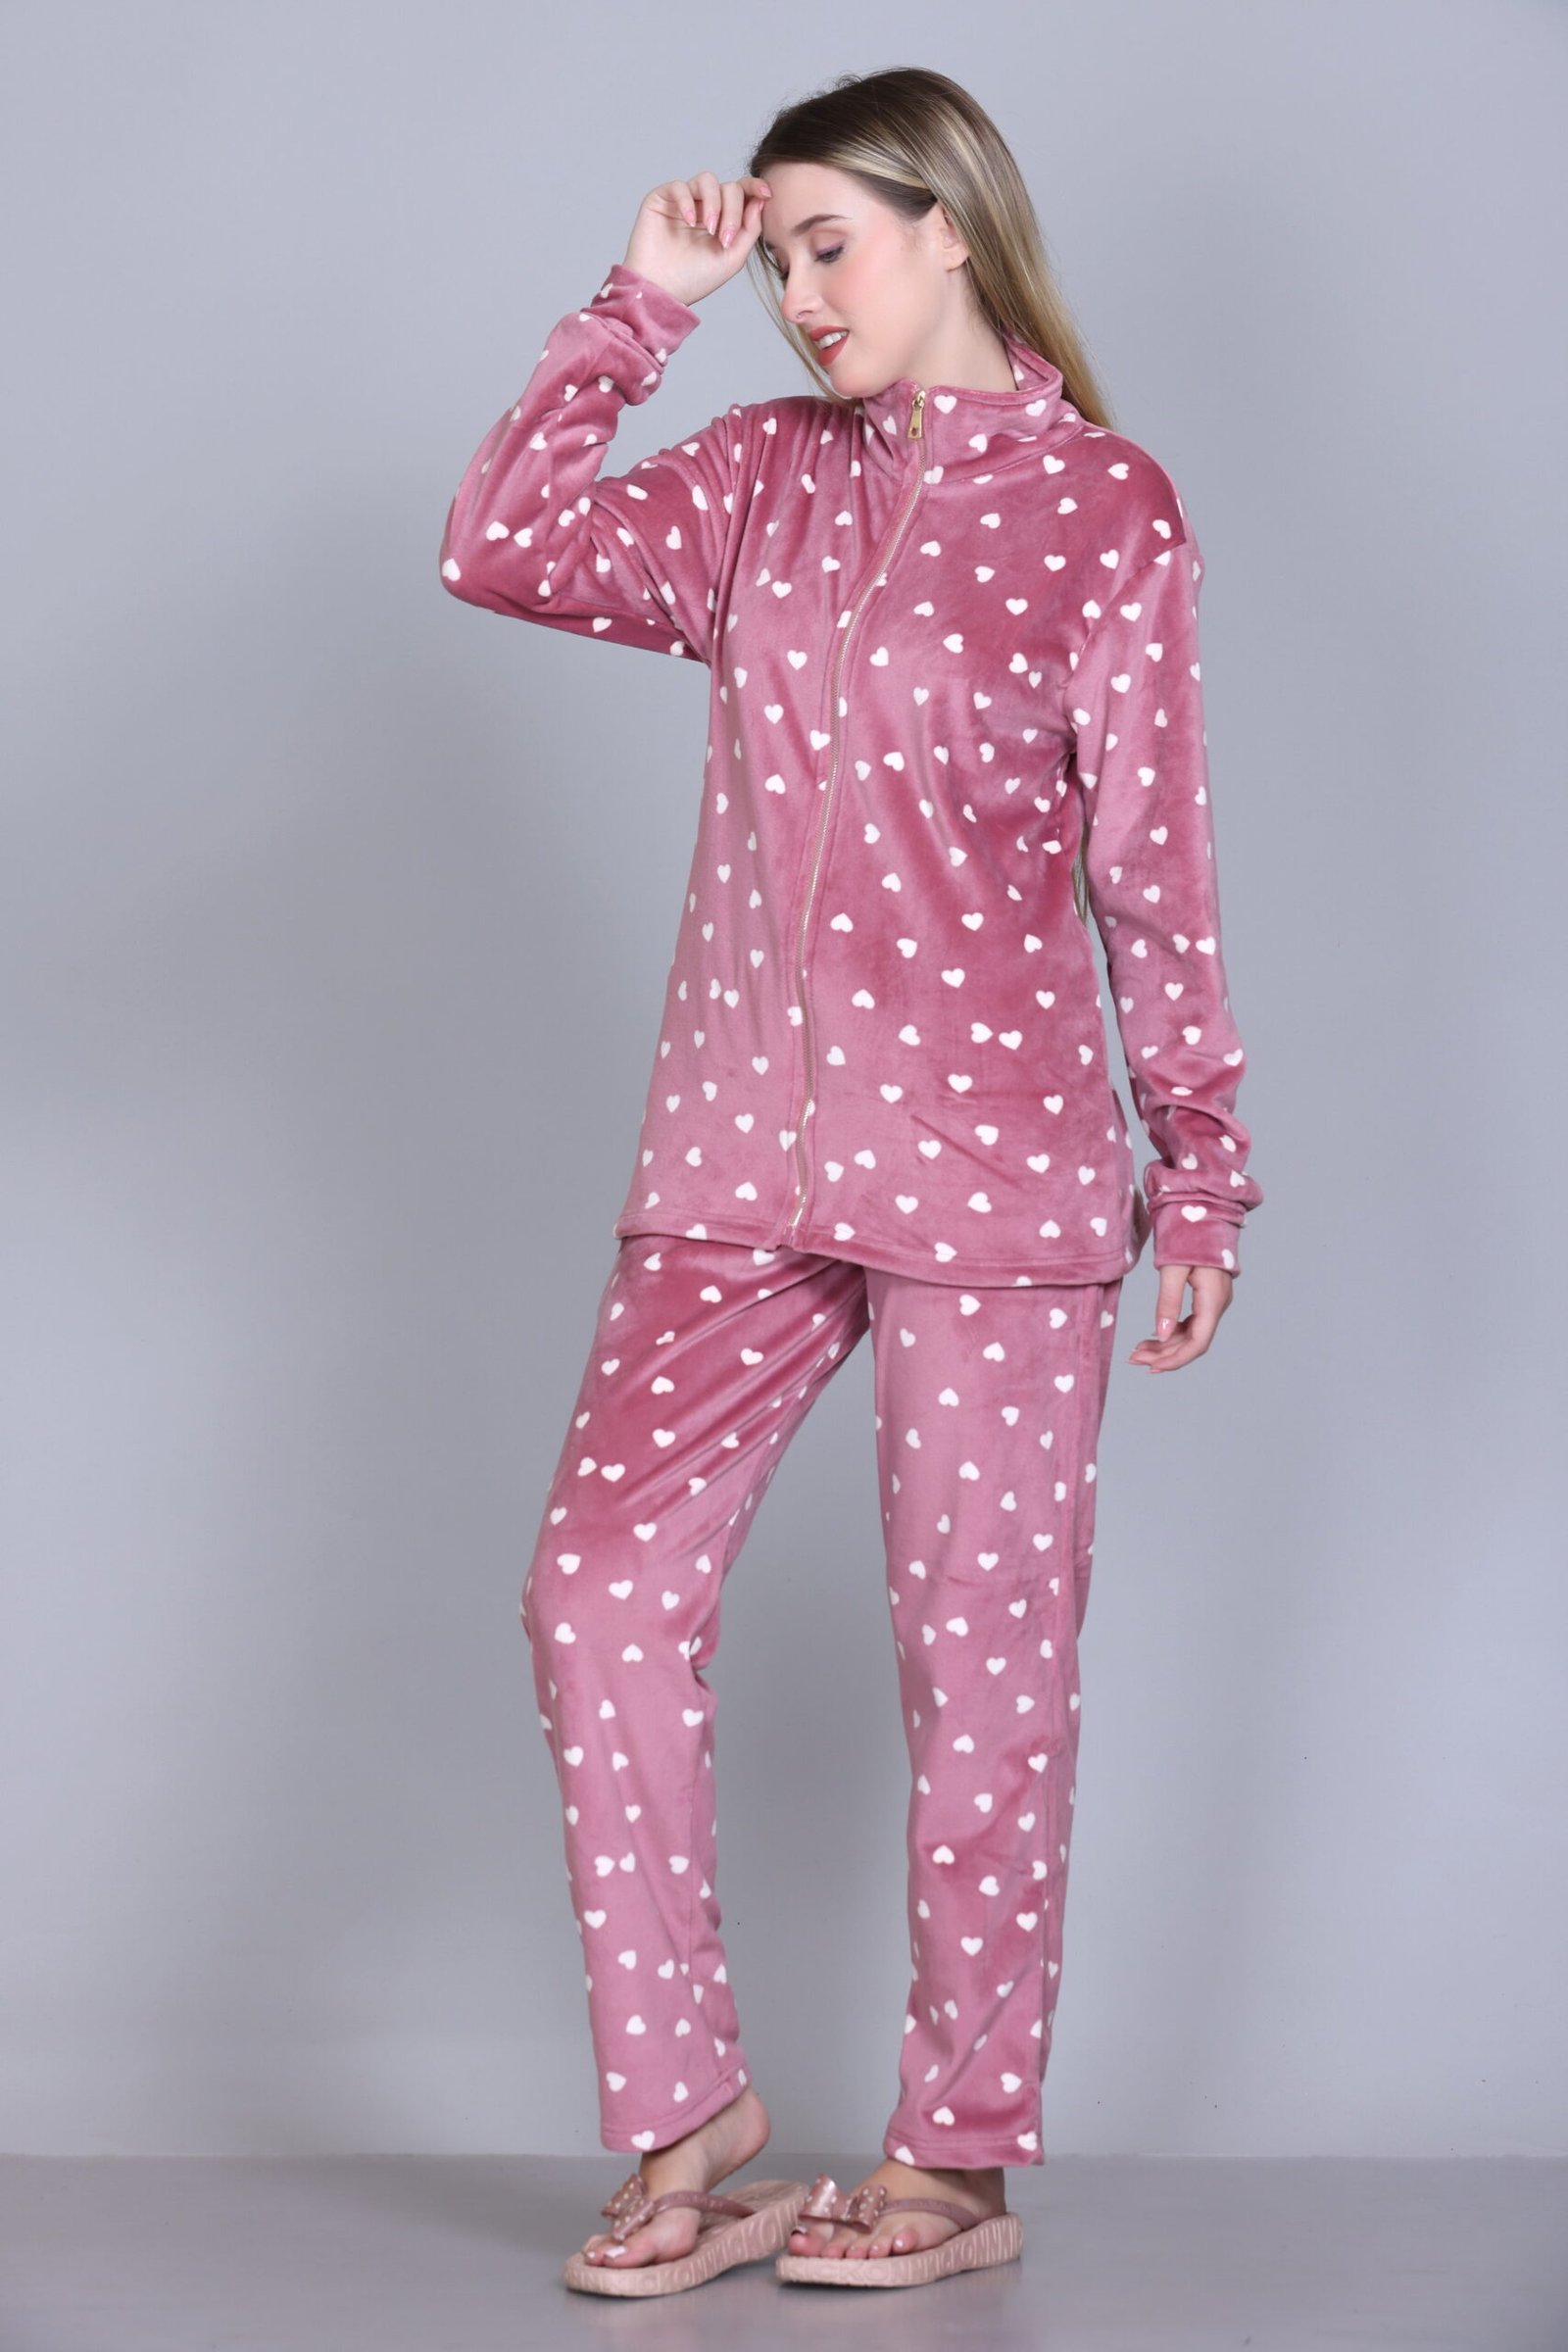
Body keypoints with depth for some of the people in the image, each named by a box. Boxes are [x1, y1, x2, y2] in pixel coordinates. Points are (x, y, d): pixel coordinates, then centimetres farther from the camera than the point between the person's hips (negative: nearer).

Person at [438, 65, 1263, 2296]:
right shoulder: (764, 479, 11)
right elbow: (500, 549, 0)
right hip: (740, 1146, 5)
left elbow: (1155, 865, -2)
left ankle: (961, 2158, 15)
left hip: (990, 1156, -5)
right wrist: (639, 304, 0)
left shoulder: (1109, 514, -2)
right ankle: (681, 2107, 11)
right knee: (602, 1585, -2)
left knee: (982, 1657, 2)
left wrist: (1201, 1169, 0)